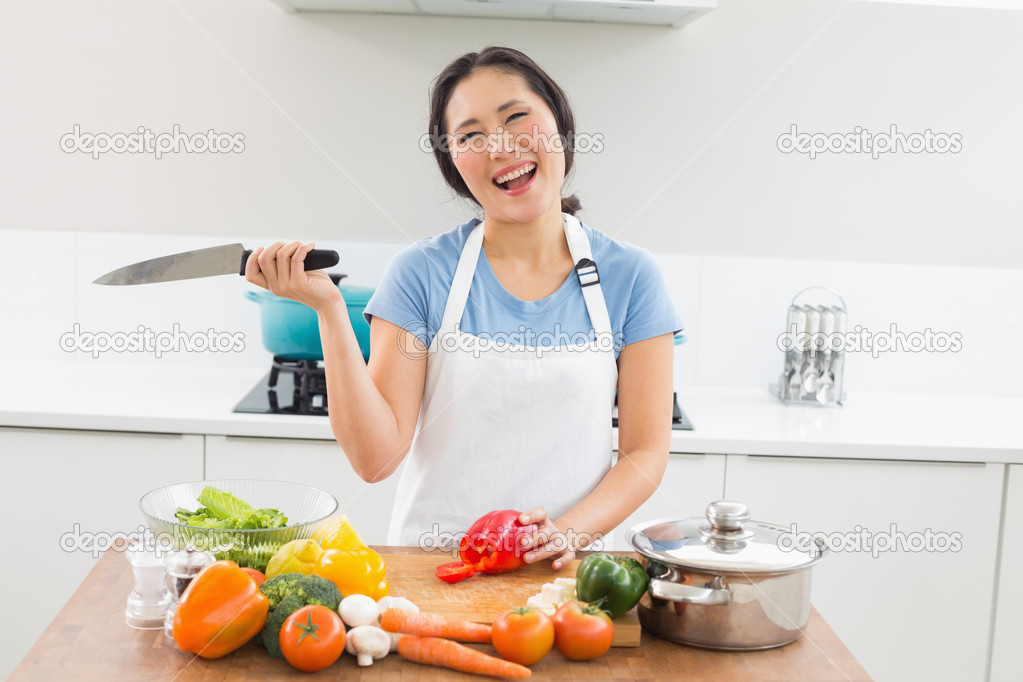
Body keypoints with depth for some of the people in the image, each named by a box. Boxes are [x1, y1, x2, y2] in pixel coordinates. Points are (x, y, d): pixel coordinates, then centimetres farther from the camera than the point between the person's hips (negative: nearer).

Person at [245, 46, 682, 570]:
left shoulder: (628, 277, 1)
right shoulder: (423, 273, -1)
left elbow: (645, 453, 2)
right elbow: (376, 457, -6)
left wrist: (568, 534, -14)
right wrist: (328, 307, -13)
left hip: (560, 570, 0)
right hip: (428, 568, 1)